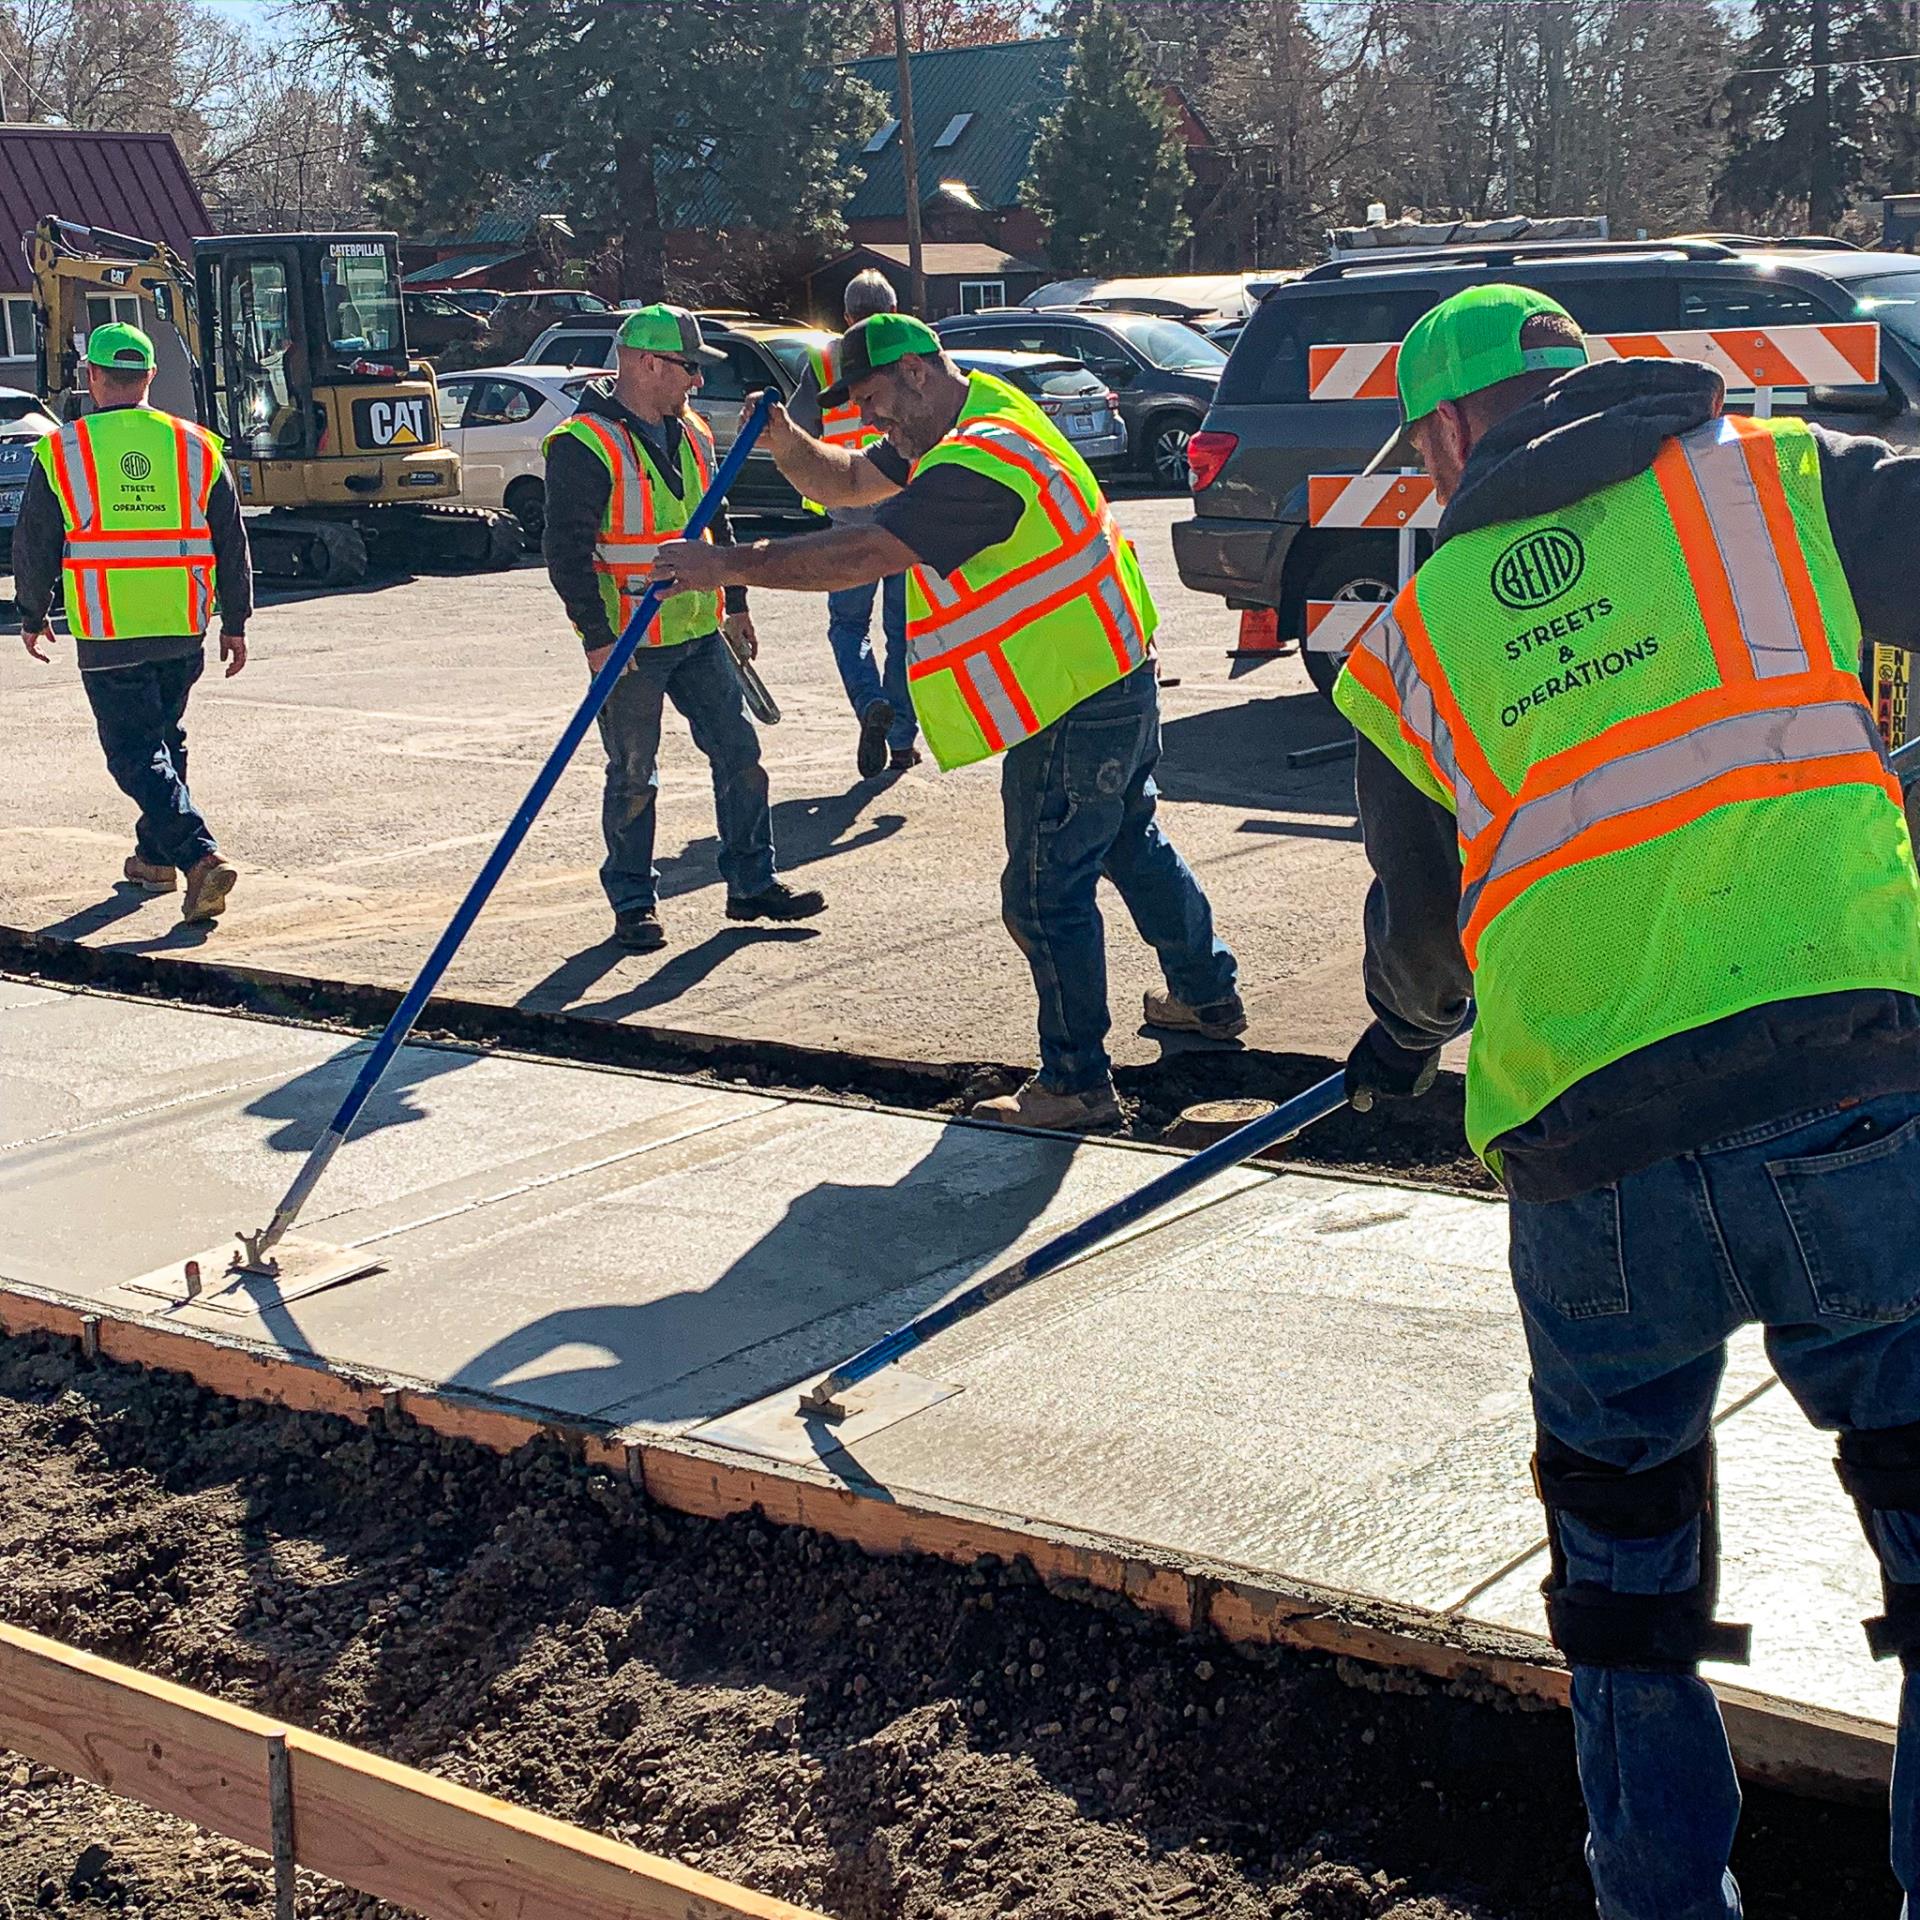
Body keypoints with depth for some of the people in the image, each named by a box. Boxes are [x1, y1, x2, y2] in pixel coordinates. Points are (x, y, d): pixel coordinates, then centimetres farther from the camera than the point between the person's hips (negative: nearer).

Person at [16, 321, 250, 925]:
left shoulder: (62, 452, -4)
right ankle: (155, 857, 30)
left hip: (108, 636, -4)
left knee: (136, 753, -1)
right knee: (166, 738, 21)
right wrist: (234, 623, 15)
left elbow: (34, 547, 2)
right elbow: (232, 541, 7)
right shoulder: (196, 447, 3)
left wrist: (32, 616, 17)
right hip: (183, 629, 4)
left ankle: (200, 857, -18)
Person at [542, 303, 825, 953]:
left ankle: (753, 884, 17)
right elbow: (568, 551, -17)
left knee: (739, 753, 7)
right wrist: (597, 638, -19)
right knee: (632, 776, 2)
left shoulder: (691, 433, 11)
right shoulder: (584, 446, -14)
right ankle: (633, 904, 13)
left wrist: (735, 603, 21)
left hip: (699, 633, 7)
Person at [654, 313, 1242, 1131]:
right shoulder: (975, 414, 9)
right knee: (1133, 846, 26)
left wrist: (732, 564, -25)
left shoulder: (977, 466, -25)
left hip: (1073, 709, -11)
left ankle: (1076, 1082, 1)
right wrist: (787, 442, -7)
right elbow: (849, 480, 12)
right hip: (1117, 678, 11)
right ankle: (1208, 994, 41)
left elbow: (863, 555, -29)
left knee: (1047, 893, -5)